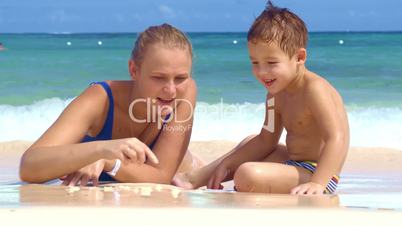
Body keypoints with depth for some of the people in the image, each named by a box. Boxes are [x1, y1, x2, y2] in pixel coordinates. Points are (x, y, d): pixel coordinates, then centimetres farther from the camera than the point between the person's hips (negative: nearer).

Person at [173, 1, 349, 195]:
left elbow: (337, 139, -27)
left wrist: (317, 183, -38)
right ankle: (193, 179, 25)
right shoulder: (277, 95, 11)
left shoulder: (314, 89, -18)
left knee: (248, 175, -29)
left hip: (315, 172, -10)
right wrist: (226, 164, 11)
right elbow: (266, 141, 19)